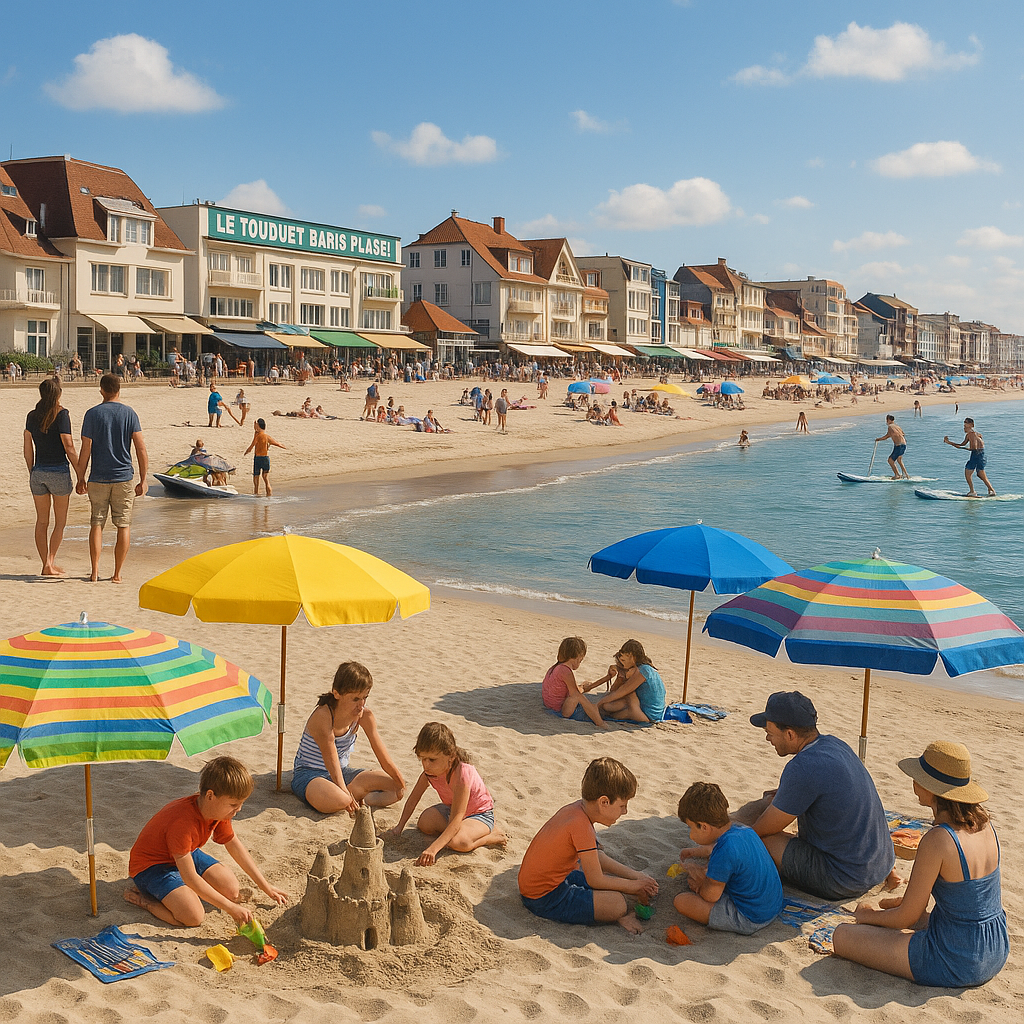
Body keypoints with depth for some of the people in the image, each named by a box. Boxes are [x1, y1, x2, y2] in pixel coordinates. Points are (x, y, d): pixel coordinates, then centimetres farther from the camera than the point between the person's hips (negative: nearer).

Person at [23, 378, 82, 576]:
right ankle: (50, 562, -1)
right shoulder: (62, 414, -10)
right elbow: (69, 448, -12)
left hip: (38, 471, 4)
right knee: (60, 522, 7)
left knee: (42, 521, 11)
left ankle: (46, 564, 12)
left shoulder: (32, 416, 6)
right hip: (59, 471, -4)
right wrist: (80, 475, -7)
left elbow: (28, 451, 9)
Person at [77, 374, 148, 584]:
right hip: (124, 478, 0)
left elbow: (85, 451, -3)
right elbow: (141, 450, -4)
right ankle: (117, 573, 7)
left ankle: (95, 571, 3)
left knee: (96, 524, 8)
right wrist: (143, 480, 2)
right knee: (124, 526, 7)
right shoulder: (129, 413, -1)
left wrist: (80, 479, 7)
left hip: (98, 479, 0)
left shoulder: (92, 414, -3)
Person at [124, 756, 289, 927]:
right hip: (151, 866, -9)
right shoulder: (182, 823, -37)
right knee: (193, 917, -27)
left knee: (232, 890, -2)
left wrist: (266, 887, 7)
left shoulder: (220, 810, -11)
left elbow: (234, 845, 6)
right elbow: (190, 878, -35)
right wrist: (231, 908, -34)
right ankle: (141, 898, -5)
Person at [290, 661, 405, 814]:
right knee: (339, 800, -40)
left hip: (342, 773, 6)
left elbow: (384, 758, -4)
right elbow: (332, 762, -29)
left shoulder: (364, 715, -9)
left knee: (396, 787, -9)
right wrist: (346, 794, -35)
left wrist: (402, 786, -8)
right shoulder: (322, 716, -27)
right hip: (308, 775, -6)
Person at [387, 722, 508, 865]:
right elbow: (413, 799, 0)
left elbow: (456, 819, -41)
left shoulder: (462, 774, -36)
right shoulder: (430, 771, -15)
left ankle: (493, 836, -9)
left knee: (458, 842, -35)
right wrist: (399, 826, -11)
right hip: (450, 808, 7)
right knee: (424, 822, -22)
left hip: (480, 814, -7)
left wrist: (433, 849, -50)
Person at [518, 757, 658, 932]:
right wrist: (634, 886, -4)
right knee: (617, 903, -23)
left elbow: (597, 857, 14)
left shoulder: (578, 808, 1)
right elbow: (596, 881, -18)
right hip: (545, 900, -10)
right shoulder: (581, 826, -27)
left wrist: (634, 875, 8)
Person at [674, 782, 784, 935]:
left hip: (750, 920, -9)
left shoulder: (724, 852, -29)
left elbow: (710, 895, -19)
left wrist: (700, 878, 2)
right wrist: (696, 852, 38)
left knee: (681, 902, -19)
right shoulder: (744, 830, 0)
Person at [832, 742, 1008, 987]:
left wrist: (867, 915, 3)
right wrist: (913, 900, 20)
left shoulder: (937, 841, -26)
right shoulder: (984, 825, -2)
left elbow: (906, 918, -17)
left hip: (955, 963, -9)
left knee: (842, 936, -1)